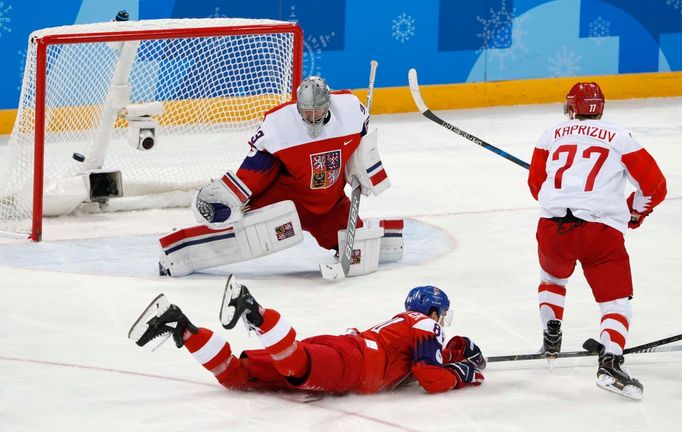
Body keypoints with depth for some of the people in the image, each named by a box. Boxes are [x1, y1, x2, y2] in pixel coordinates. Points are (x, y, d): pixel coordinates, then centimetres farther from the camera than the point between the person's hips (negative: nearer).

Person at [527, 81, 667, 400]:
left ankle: (551, 336, 32)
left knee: (553, 277, 33)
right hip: (602, 230, -2)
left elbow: (536, 184, 26)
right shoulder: (619, 138, 12)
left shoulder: (552, 135, 19)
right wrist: (633, 213, 28)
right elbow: (654, 186, 10)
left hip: (552, 225, 3)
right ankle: (610, 360, -20)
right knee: (616, 299, 0)